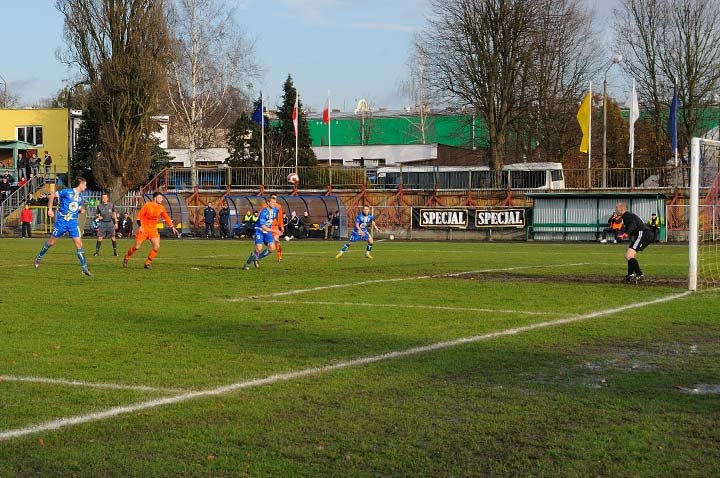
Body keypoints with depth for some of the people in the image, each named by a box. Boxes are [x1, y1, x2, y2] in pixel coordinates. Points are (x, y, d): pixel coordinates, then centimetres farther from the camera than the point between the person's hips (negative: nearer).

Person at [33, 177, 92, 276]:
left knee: (79, 244, -6)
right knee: (51, 242, 7)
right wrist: (50, 209, -8)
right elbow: (52, 196, -4)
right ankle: (39, 256, 31)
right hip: (62, 221, -4)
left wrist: (80, 210, 0)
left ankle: (84, 267, -4)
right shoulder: (67, 192, -9)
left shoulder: (81, 197, 10)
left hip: (73, 223, 4)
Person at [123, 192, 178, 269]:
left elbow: (166, 218, 14)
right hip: (143, 229, -4)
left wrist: (173, 227, 8)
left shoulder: (161, 208, 2)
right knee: (137, 247, -4)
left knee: (157, 247, -12)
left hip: (153, 230, 4)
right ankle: (126, 258, 23)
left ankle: (147, 263, 2)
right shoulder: (147, 205, -12)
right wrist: (140, 226, -18)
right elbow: (139, 216, -9)